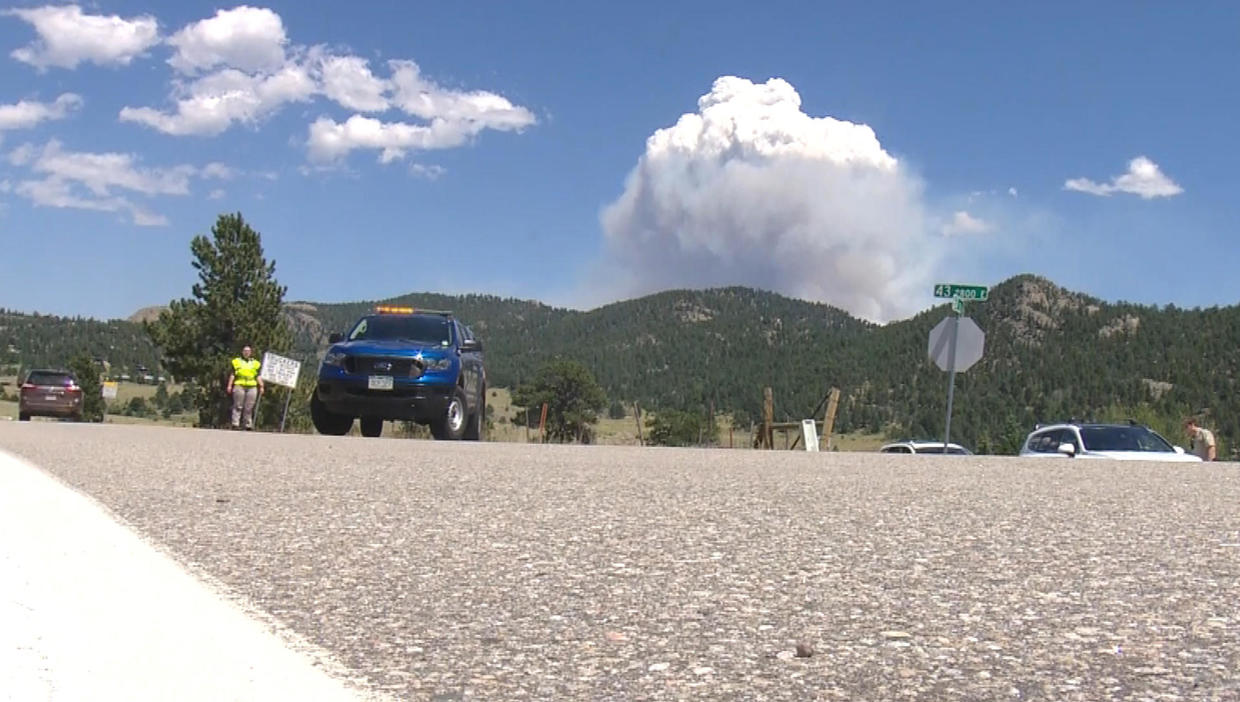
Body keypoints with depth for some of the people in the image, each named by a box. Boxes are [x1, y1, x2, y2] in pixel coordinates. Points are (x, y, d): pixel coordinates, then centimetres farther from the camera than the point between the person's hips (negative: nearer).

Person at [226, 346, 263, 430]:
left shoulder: (256, 363, 18)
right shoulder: (236, 361, 14)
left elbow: (258, 376, 13)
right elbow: (232, 375, 9)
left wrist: (261, 386, 3)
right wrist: (229, 385, 0)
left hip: (252, 387, 1)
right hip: (239, 386, -1)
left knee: (249, 408, 0)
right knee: (238, 406, -5)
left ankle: (248, 425, 3)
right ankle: (235, 424, -6)